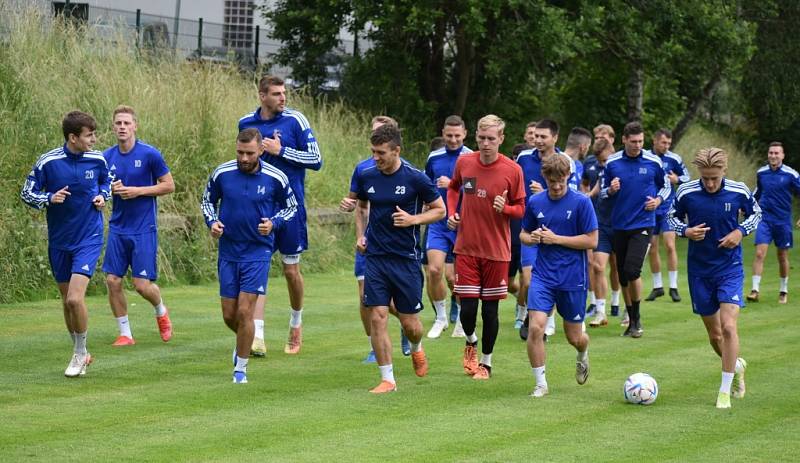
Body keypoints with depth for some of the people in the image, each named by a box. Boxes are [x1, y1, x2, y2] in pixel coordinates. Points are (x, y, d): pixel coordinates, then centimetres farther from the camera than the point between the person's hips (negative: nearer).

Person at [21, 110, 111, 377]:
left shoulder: (97, 160, -4)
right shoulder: (47, 162, -10)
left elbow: (106, 181, 18)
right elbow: (27, 194, -2)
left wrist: (102, 197, -3)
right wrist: (49, 198, -19)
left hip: (89, 238, -1)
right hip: (59, 242, 1)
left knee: (75, 298, -16)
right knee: (67, 301, 10)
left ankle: (80, 353, 4)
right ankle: (80, 354, 29)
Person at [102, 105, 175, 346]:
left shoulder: (149, 154, -9)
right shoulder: (107, 157, 4)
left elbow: (169, 185, -4)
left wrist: (138, 191, -14)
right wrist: (110, 189, -7)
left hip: (144, 229, -4)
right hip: (117, 228, 4)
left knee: (142, 284, -6)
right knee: (113, 281, -2)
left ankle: (161, 312, 27)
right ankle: (125, 334, 11)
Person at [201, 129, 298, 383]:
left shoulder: (276, 178, -9)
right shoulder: (221, 173, -5)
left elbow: (291, 206, 7)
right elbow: (208, 200, 12)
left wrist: (273, 223, -12)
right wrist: (212, 222, -7)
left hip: (258, 251, -2)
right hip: (228, 251, 3)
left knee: (245, 311, -10)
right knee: (229, 315, 6)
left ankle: (241, 368, 6)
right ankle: (244, 341, 40)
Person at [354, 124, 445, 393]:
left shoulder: (415, 178, -9)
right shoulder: (366, 177, 2)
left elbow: (439, 210, 1)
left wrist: (413, 219, -15)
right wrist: (360, 235, 7)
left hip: (406, 258, -3)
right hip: (375, 258, 3)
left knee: (410, 323, 3)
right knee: (376, 318, -6)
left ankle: (416, 349, 40)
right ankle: (387, 379, 3)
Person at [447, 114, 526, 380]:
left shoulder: (512, 170, -9)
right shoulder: (464, 163, -1)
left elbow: (521, 209, -1)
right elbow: (453, 188, 20)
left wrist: (505, 208, -21)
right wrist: (452, 213, 4)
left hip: (496, 250, -1)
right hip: (466, 247, 1)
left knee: (490, 309, 4)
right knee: (467, 307, -4)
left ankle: (486, 362, 22)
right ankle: (471, 342, 29)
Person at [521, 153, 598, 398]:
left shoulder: (581, 202, -9)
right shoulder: (535, 202, 2)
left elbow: (591, 241, -10)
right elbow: (523, 234, 15)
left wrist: (556, 238, -16)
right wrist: (532, 238, -9)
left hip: (573, 278, -2)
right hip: (543, 275, 2)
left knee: (574, 337, 9)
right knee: (535, 327, -17)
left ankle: (583, 355, 47)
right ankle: (541, 384, -3)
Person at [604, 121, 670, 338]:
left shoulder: (653, 161, -2)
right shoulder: (612, 162, 1)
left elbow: (666, 186, 13)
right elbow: (604, 191, 12)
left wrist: (658, 200, -6)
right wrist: (611, 190, -10)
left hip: (643, 224, -3)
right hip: (619, 225, 3)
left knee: (632, 270, -18)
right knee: (623, 276, 6)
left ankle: (636, 318, -1)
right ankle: (631, 321, 20)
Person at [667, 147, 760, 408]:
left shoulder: (739, 192, -10)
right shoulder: (686, 192, -10)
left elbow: (755, 213, 9)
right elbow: (673, 217, 7)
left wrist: (740, 231, -10)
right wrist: (686, 231, -14)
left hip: (730, 268, -2)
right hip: (699, 270, 2)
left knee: (728, 327, -18)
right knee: (714, 335, 9)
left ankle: (725, 391, -7)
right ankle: (736, 366, 41)